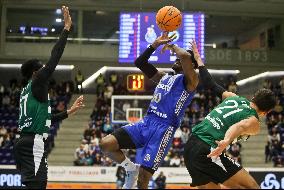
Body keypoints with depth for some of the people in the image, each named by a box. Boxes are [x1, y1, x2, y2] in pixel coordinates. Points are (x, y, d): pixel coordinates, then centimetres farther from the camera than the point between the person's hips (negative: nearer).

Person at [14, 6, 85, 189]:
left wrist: (70, 111, 34)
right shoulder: (37, 83, -2)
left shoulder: (27, 91, 24)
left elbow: (46, 119, 30)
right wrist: (67, 28, -4)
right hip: (34, 143, -10)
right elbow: (54, 58, -8)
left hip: (25, 142, 10)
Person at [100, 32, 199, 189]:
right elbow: (139, 63, 24)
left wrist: (172, 46, 0)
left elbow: (185, 56, -21)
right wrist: (155, 44, 15)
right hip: (146, 122, 7)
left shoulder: (190, 80, -1)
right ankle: (131, 169, 14)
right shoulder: (164, 77, 23)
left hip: (164, 128, -7)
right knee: (106, 144, -9)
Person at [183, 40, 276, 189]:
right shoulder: (254, 122, -1)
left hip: (189, 147, 8)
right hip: (208, 150, -8)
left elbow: (211, 85, 22)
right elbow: (240, 126, -23)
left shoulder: (233, 98, 18)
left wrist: (198, 59, 34)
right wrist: (227, 141, -43)